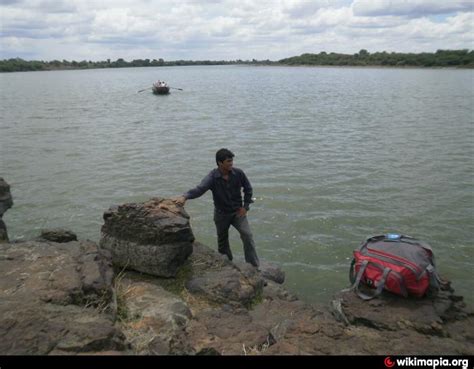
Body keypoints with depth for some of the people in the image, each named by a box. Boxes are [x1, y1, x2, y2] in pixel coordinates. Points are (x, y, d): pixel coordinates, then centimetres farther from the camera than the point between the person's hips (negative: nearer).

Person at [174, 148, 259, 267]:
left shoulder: (238, 173, -14)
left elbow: (248, 188, 2)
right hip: (221, 214, 0)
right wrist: (185, 196, -56)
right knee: (222, 240, 14)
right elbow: (200, 188, -38)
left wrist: (245, 206, -4)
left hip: (237, 211, 0)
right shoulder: (212, 177, -22)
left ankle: (254, 266, -3)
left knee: (247, 235, -13)